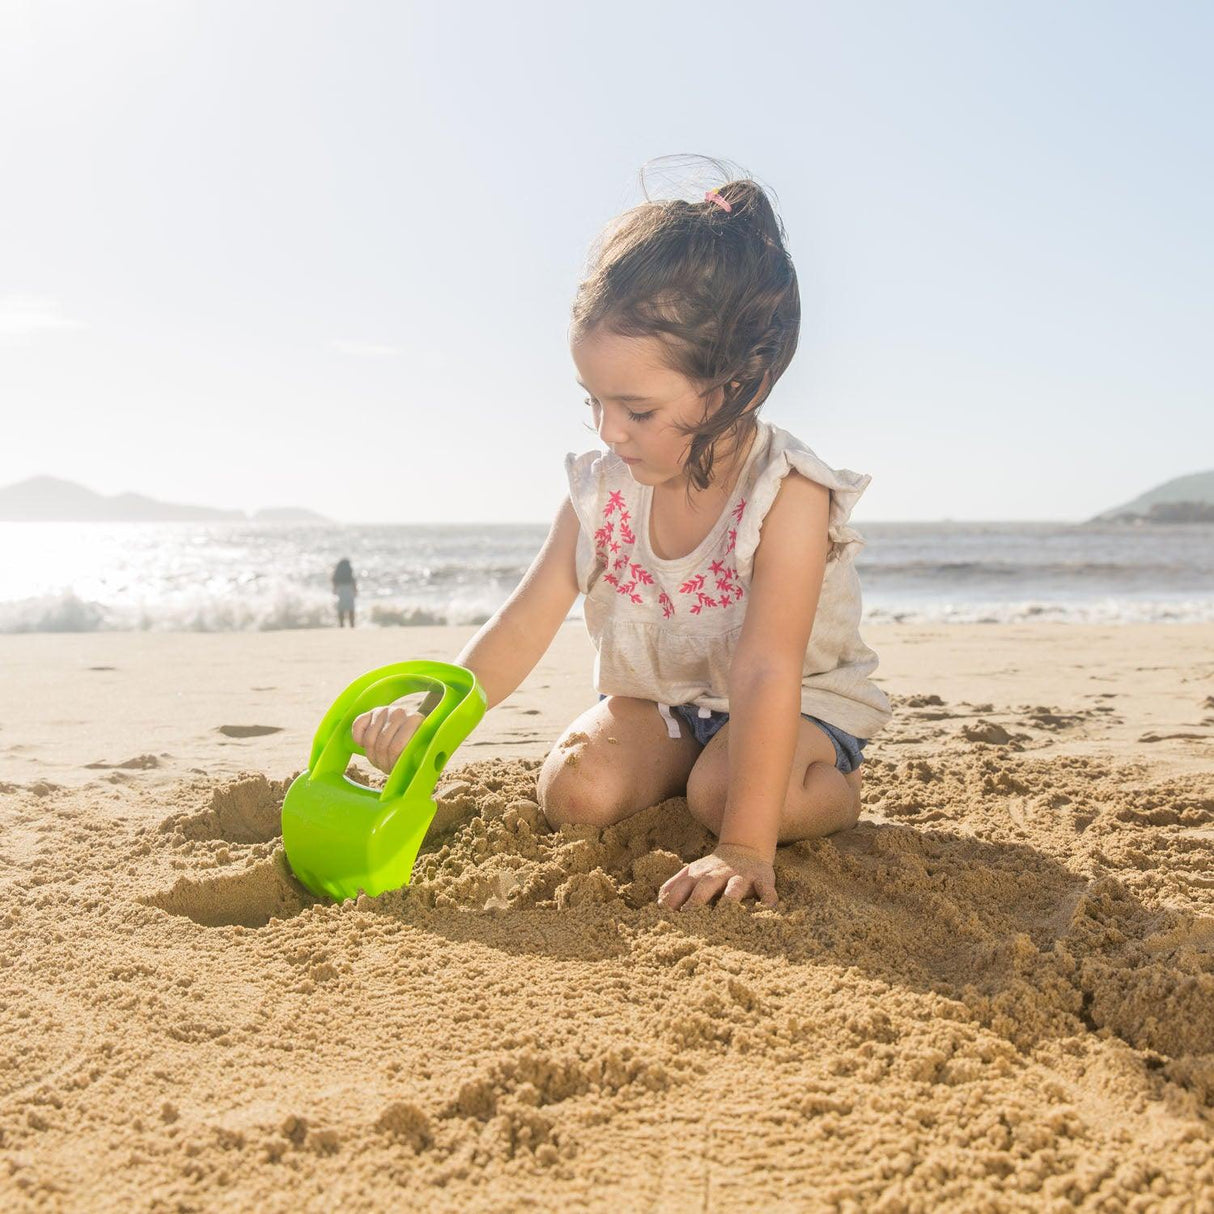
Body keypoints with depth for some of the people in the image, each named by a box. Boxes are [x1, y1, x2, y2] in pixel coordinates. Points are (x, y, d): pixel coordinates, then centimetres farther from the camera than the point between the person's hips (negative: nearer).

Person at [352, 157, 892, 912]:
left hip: (800, 705, -4)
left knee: (724, 790, -33)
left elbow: (766, 674, -37)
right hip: (658, 699, 5)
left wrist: (745, 847, -39)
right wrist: (429, 719, -29)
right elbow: (525, 625, -13)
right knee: (573, 791, -18)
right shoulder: (603, 489, -14)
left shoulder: (786, 494, -31)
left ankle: (837, 789, 0)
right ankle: (681, 769, 12)